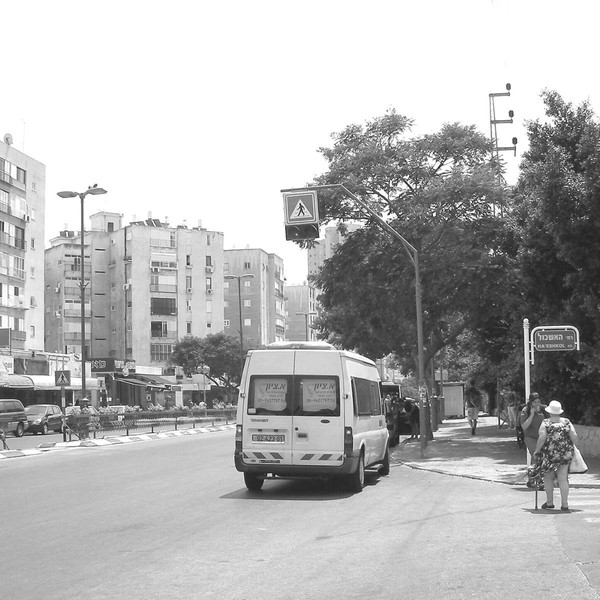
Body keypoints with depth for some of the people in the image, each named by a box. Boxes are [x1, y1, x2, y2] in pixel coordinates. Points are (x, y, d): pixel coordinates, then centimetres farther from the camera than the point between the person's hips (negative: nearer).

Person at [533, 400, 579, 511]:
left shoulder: (546, 423, -7)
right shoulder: (567, 422, 2)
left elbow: (542, 438, -16)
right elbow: (574, 437, -4)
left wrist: (537, 451, -6)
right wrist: (576, 448, 10)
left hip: (549, 454, -3)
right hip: (565, 454, 3)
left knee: (548, 477, 12)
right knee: (563, 478, 7)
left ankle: (549, 502, 15)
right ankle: (564, 504, 4)